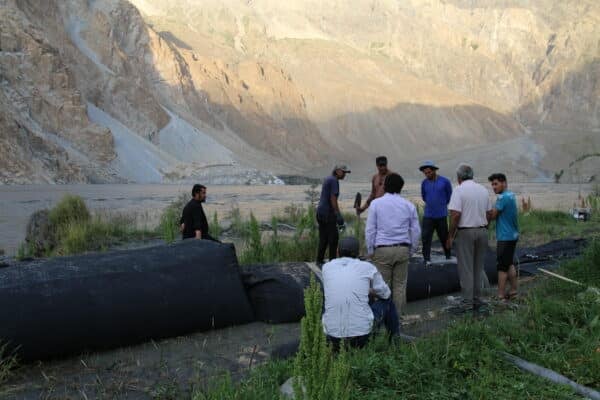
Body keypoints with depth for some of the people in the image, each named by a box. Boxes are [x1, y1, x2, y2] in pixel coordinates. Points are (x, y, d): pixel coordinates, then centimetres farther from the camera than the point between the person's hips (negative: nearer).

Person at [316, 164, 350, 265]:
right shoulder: (334, 180, -11)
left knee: (323, 238, 12)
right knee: (333, 237, -5)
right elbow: (333, 198, -19)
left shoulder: (327, 179, 18)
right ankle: (332, 260, -4)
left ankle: (319, 260, 15)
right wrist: (338, 214, -19)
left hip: (320, 212, 9)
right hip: (328, 213, -9)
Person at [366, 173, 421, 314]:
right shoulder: (409, 205, 5)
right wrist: (411, 249, 17)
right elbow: (416, 230, 7)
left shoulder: (376, 203, -2)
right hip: (403, 249, 3)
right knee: (400, 285, 9)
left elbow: (370, 230, -2)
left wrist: (370, 251, 6)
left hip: (382, 250, -2)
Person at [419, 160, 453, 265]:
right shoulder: (424, 183, 1)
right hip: (428, 215, 1)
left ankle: (448, 256, 30)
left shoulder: (445, 181, -6)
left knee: (444, 237, 11)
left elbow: (449, 196, 8)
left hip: (441, 215, -1)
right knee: (426, 237, -6)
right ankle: (426, 259, 0)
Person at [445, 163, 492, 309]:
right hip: (482, 231, 6)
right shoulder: (483, 190, 8)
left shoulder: (459, 190, -11)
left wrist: (450, 236, -11)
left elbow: (455, 215, -18)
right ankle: (477, 299, 20)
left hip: (465, 232, -6)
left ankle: (468, 303, 2)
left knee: (466, 268, 0)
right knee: (478, 267, 14)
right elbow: (488, 214, 10)